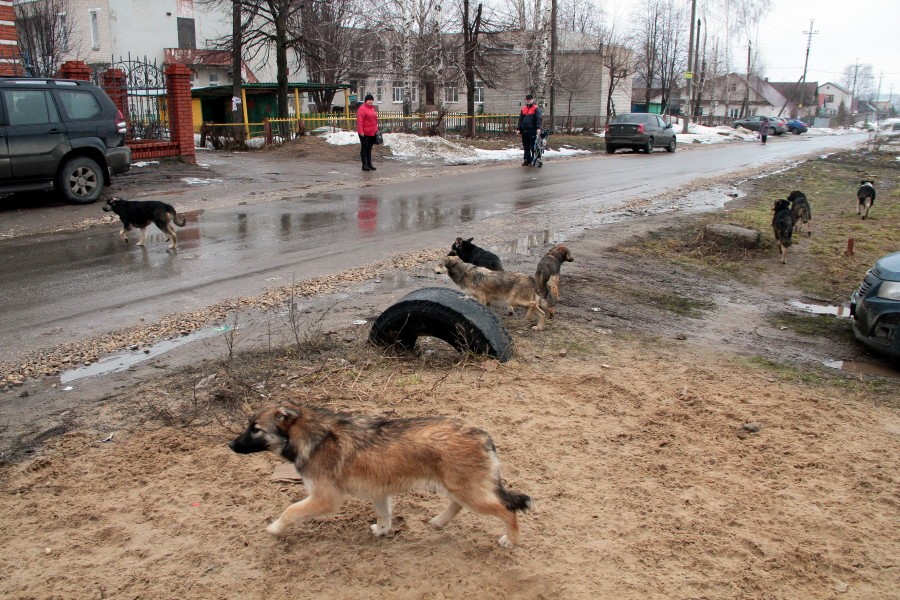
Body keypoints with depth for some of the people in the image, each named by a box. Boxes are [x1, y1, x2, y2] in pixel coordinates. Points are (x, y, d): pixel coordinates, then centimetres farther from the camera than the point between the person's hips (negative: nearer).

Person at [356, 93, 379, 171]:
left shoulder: (372, 108, 15)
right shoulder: (362, 108, -10)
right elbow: (360, 121, -16)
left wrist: (376, 130, 17)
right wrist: (361, 131, -21)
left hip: (372, 132, 8)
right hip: (364, 133, -7)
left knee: (369, 148, 13)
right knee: (364, 148, 0)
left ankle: (369, 164, 20)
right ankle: (364, 165, 3)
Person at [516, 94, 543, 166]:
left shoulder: (536, 108, -3)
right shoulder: (523, 109, 15)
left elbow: (539, 118, -13)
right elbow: (520, 119, 17)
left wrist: (538, 128, -26)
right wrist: (518, 129, 8)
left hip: (532, 131, -6)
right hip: (524, 131, 6)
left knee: (533, 146, -2)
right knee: (526, 147, 9)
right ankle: (527, 160, 16)